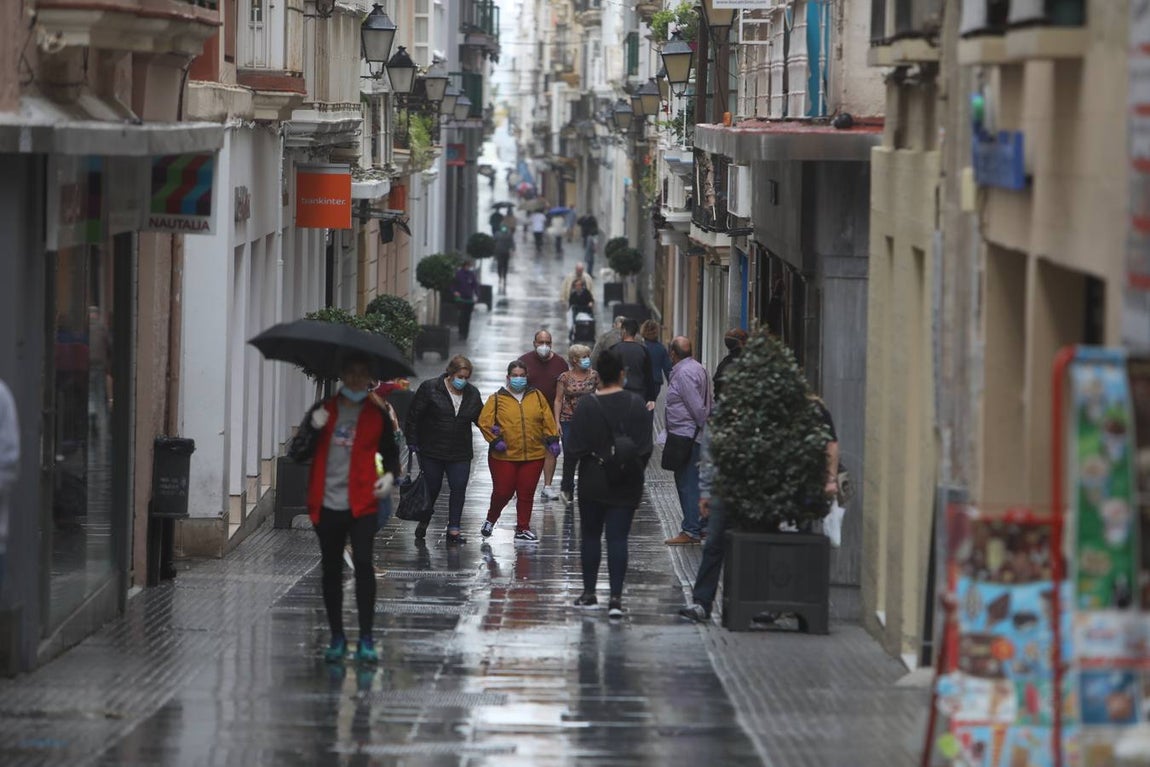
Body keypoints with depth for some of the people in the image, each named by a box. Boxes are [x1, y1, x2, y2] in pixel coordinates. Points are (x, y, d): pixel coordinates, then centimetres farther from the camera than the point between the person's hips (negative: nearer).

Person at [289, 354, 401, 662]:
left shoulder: (377, 415, 6)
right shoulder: (323, 411, 6)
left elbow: (390, 452, 18)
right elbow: (297, 453, 3)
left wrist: (391, 475, -2)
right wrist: (313, 429, -14)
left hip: (361, 504, -2)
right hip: (327, 505, 2)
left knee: (363, 563, -15)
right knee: (331, 570, 8)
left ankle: (366, 640, -11)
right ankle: (337, 638, 18)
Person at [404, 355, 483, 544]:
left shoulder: (472, 393, 5)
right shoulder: (429, 388, -8)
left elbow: (480, 417, 16)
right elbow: (413, 416, -4)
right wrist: (412, 441, -6)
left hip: (460, 453, 3)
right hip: (432, 451, -3)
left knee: (459, 489, -5)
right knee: (432, 488, 8)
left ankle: (453, 529, 1)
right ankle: (423, 522, 31)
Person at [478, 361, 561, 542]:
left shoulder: (537, 396, 9)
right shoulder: (497, 399, 2)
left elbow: (547, 420, 9)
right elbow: (484, 422, -3)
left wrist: (552, 439, 1)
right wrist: (495, 440, -12)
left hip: (533, 456, 2)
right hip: (504, 456, -2)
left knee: (526, 493, 4)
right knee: (502, 492, -2)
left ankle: (523, 529, 15)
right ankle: (491, 519, 25)